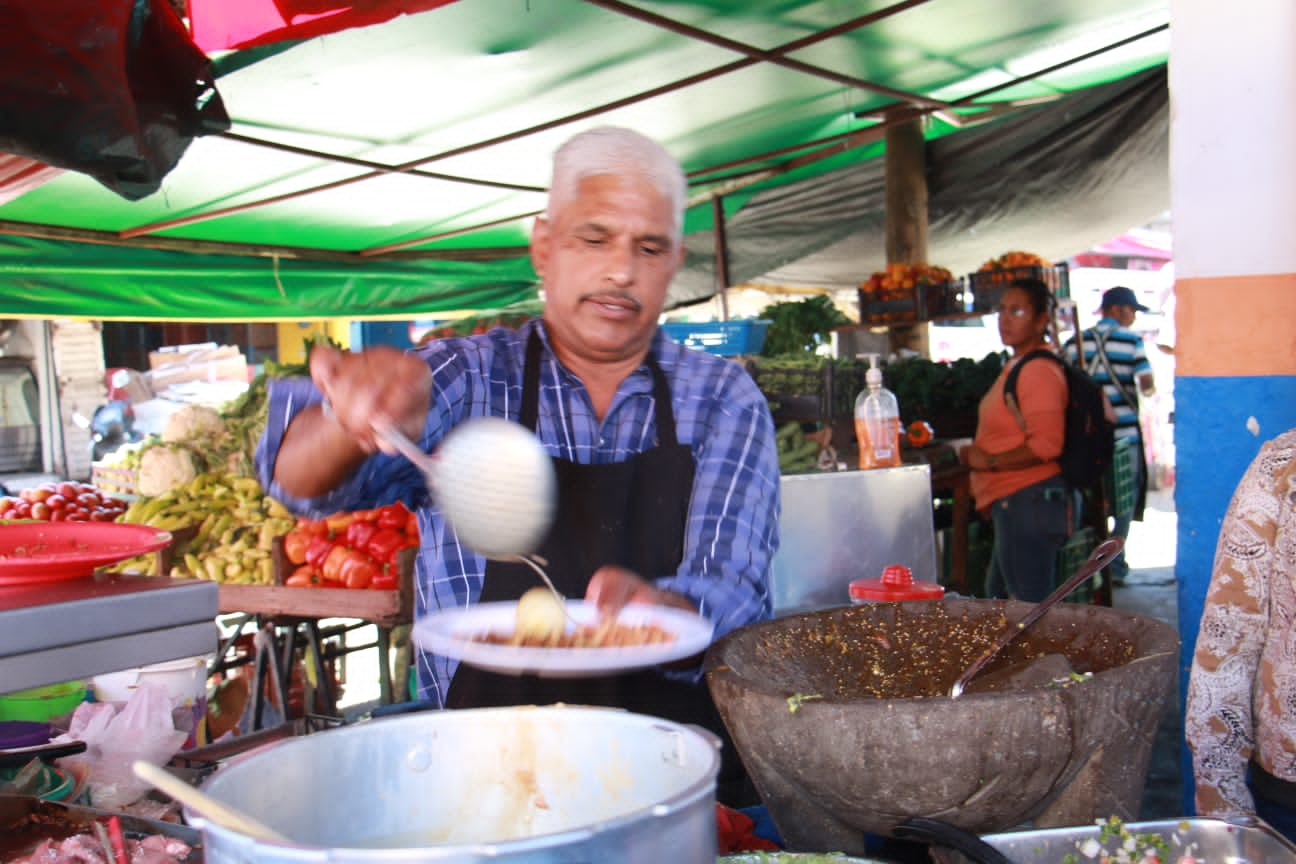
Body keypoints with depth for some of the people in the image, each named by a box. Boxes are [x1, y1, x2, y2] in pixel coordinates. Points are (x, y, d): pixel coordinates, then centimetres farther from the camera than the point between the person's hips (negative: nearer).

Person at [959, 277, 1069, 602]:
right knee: (1000, 598, 21)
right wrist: (978, 454, 14)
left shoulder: (1039, 370, -15)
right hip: (1011, 503, 11)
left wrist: (990, 462, -17)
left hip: (1028, 500, -11)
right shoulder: (1016, 366, 18)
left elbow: (1045, 444, -24)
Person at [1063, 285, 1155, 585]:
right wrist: (1148, 390, 14)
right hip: (1124, 431, -3)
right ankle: (1115, 566, 5)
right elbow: (1147, 385, -7)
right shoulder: (1131, 340, -4)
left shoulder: (1075, 343, 7)